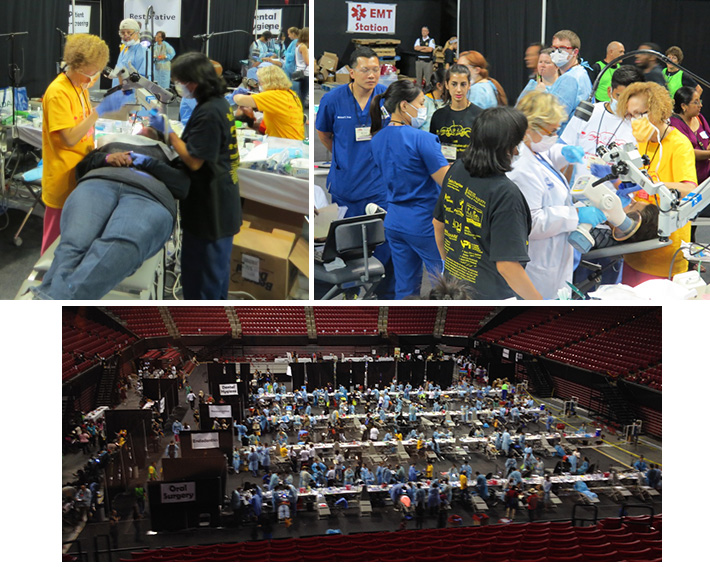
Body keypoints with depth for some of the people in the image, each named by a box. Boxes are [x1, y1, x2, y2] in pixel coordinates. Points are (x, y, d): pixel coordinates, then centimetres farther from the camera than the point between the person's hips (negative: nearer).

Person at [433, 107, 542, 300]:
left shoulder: (456, 171, -2)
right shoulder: (506, 194, -25)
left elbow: (438, 225, 12)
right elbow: (507, 264, -26)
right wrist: (542, 304, -16)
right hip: (490, 297, -7)